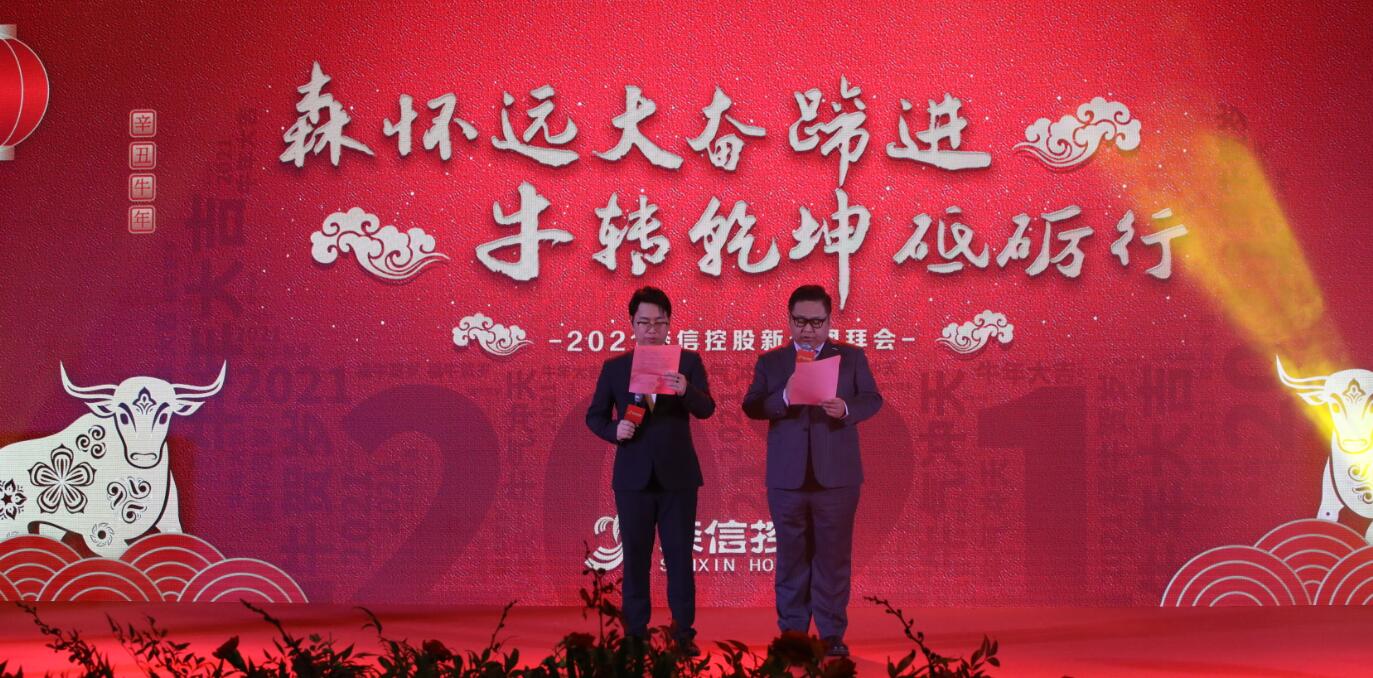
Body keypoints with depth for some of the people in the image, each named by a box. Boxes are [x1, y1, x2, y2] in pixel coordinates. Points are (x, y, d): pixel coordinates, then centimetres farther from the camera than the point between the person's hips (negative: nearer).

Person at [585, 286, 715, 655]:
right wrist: (614, 430, -14)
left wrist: (687, 390, -32)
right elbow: (594, 415, 8)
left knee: (680, 556, 3)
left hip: (677, 475, -1)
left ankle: (683, 633, 8)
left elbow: (706, 409, -11)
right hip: (633, 476, 1)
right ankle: (635, 634, 13)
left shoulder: (688, 361, 1)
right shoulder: (614, 367, 5)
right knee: (635, 558, 6)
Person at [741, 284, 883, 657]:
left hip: (836, 476, -1)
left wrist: (846, 409, -21)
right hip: (787, 477, 1)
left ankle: (832, 634, 7)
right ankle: (792, 633, 14)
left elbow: (872, 399, 0)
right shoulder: (769, 362, 8)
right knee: (792, 558, 7)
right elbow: (751, 407, -2)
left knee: (834, 557, 1)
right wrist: (784, 398, -21)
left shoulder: (852, 357, 7)